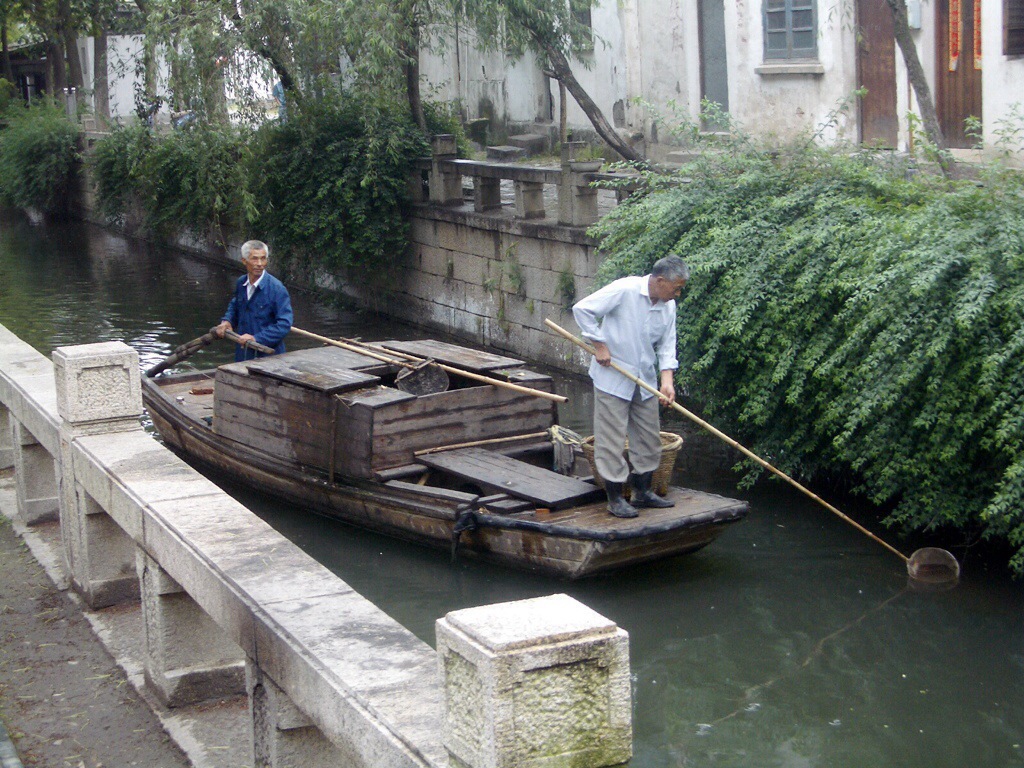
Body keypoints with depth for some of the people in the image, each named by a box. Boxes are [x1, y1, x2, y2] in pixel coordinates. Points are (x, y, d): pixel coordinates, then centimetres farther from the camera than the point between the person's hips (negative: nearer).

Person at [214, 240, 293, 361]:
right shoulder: (241, 283, 6)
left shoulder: (276, 288, -16)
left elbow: (284, 324, -21)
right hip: (243, 355, 7)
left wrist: (257, 338, -24)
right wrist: (227, 321, 8)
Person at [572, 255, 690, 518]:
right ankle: (615, 498, 6)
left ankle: (642, 491, 27)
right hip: (612, 378, -7)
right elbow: (582, 309, -19)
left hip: (645, 381, 7)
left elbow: (666, 347, 5)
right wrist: (599, 345, -18)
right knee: (612, 439, -2)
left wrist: (666, 379, -10)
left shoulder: (668, 306, 2)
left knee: (649, 437, 13)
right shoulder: (624, 290, -20)